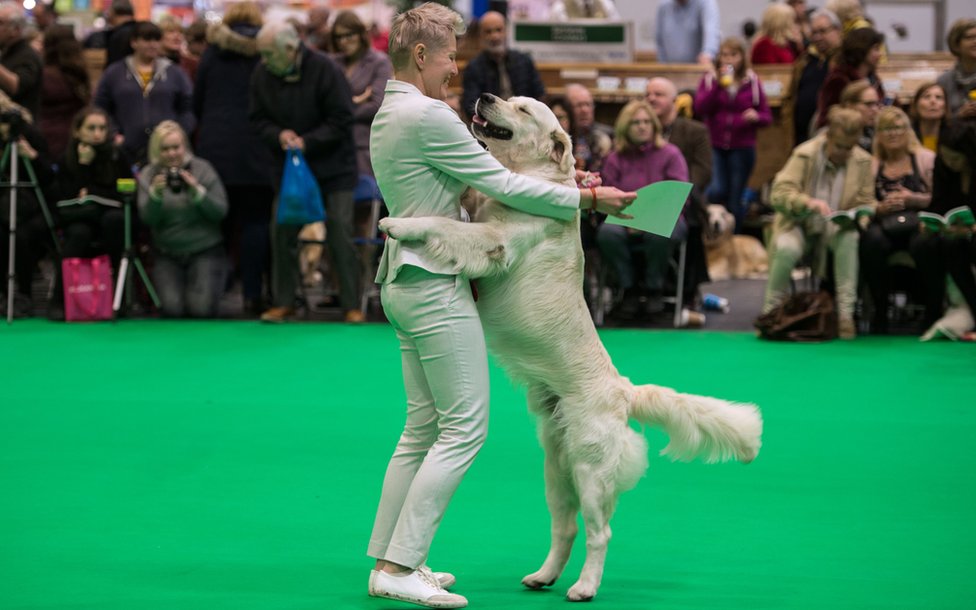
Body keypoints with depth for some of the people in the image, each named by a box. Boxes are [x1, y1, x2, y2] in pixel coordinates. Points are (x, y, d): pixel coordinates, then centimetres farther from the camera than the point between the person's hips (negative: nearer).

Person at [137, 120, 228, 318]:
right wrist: (156, 193, -28)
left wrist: (196, 191, -23)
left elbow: (220, 211, -8)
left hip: (204, 251, -1)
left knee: (201, 308, -18)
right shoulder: (147, 175, 0)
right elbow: (148, 219, -10)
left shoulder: (202, 169, -5)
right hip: (168, 255, 1)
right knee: (172, 308, -19)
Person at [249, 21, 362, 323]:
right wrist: (279, 135, -16)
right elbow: (258, 118, 4)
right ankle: (283, 302, 15)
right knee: (282, 233, 3)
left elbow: (341, 121, -15)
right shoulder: (262, 75, -3)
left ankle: (352, 305, 1)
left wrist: (307, 142, -22)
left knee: (340, 233, -5)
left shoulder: (325, 70, -17)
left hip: (333, 166, -4)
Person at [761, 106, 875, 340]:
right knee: (786, 250, -35)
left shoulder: (863, 162, -2)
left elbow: (865, 203, 5)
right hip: (799, 224, -2)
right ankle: (770, 313, -15)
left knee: (850, 238, -33)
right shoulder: (804, 154, -11)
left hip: (836, 226, 2)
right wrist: (808, 202, -37)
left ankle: (845, 313, -29)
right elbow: (778, 194, -18)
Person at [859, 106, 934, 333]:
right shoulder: (871, 165, 19)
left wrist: (913, 199, -9)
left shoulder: (926, 159, 15)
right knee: (872, 240, -36)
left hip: (918, 222, -1)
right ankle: (880, 313, -25)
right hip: (883, 224, 1)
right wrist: (881, 208, -8)